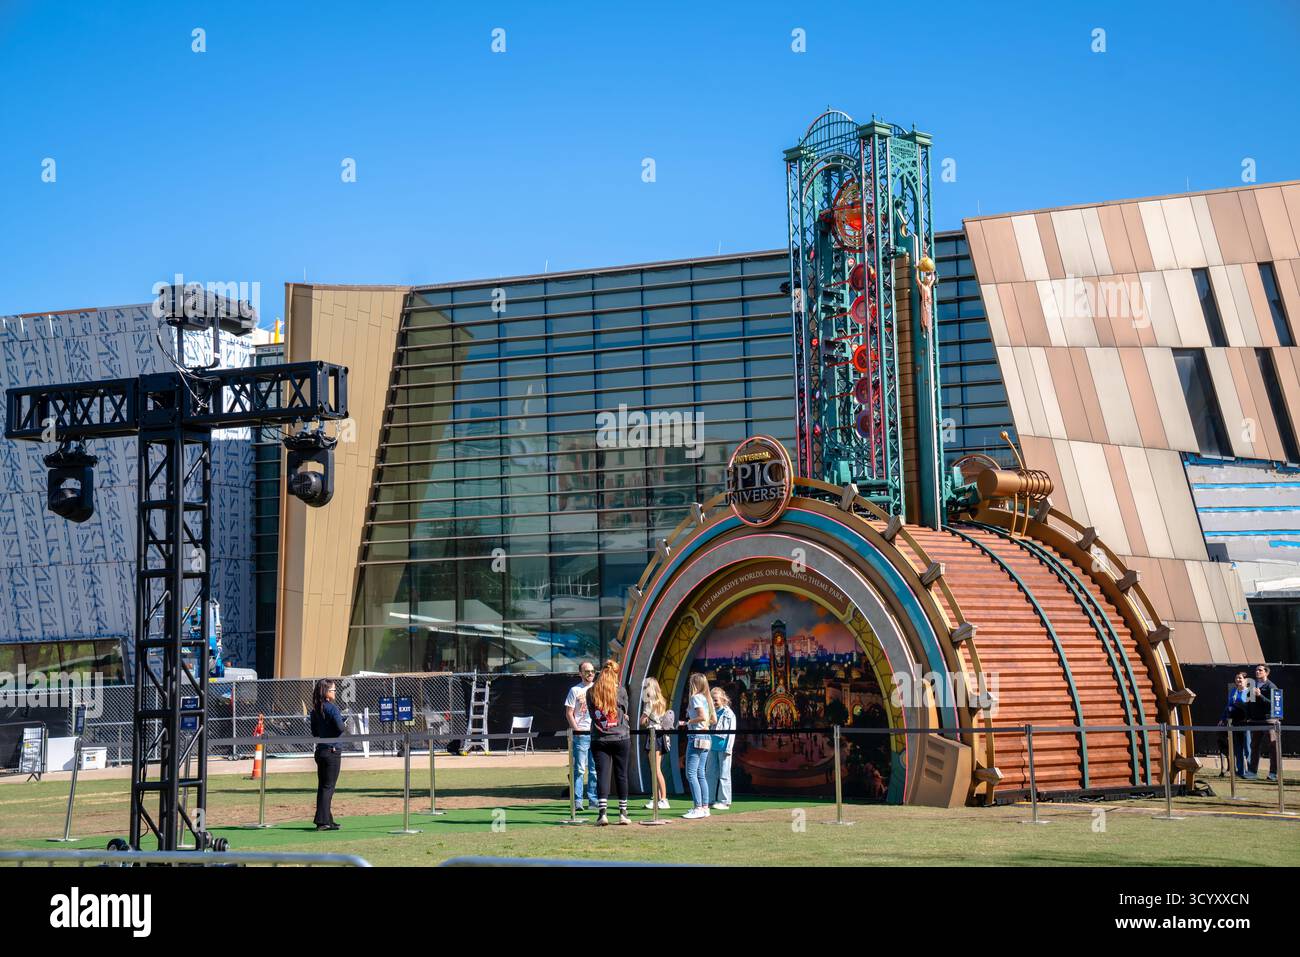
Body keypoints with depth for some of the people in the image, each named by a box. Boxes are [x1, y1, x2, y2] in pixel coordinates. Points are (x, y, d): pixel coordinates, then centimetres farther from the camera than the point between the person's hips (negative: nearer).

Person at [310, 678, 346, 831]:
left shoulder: (315, 710, 8)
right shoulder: (332, 708, -14)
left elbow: (314, 732, 13)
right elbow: (340, 728, -22)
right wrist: (342, 718, -3)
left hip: (320, 750, 7)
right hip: (332, 750, -7)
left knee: (322, 786, 12)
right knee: (328, 786, -4)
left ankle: (327, 820, 18)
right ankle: (322, 821, -7)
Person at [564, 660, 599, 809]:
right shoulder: (575, 690, 2)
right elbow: (569, 714, -1)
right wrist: (577, 730, -10)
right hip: (581, 734, -4)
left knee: (595, 769, 6)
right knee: (579, 769, -5)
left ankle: (593, 800, 12)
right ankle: (577, 800, -2)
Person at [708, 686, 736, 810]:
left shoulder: (729, 713, -4)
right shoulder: (712, 712, 11)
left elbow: (732, 732, -6)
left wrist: (728, 749, -12)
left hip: (723, 747, -6)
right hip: (713, 747, 6)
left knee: (724, 775, -2)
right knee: (711, 774, 8)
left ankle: (724, 801, 2)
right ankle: (713, 800, 14)